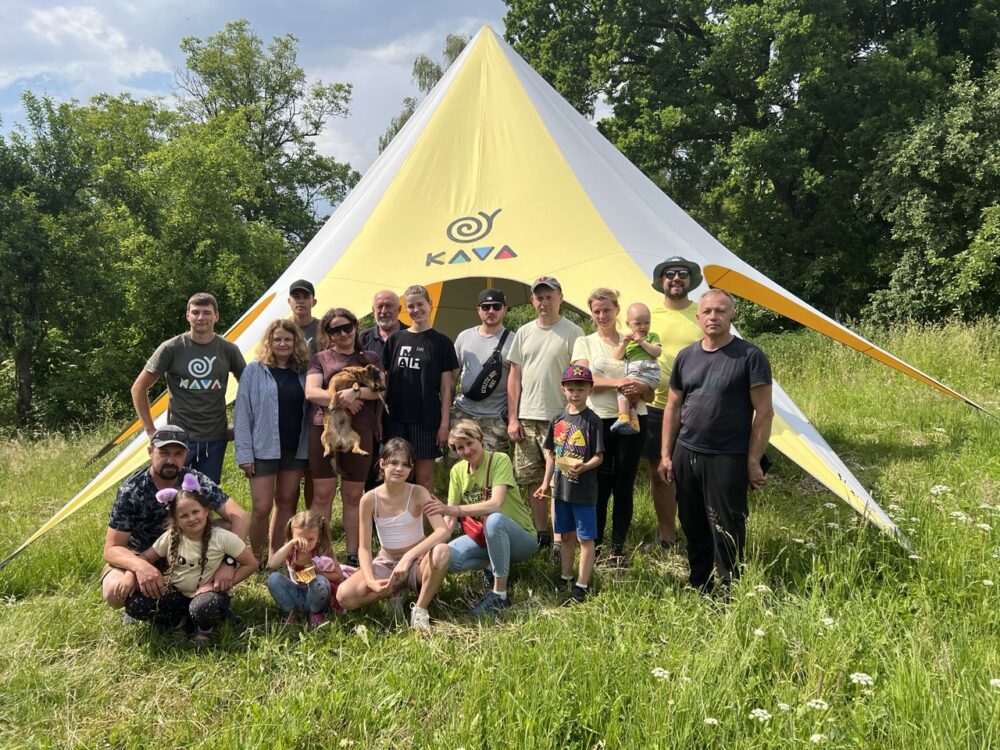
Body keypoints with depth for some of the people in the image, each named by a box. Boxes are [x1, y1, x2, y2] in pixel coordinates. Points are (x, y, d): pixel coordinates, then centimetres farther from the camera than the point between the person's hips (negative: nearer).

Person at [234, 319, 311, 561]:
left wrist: (310, 448, 0)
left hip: (295, 449, 4)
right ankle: (255, 557, 15)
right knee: (262, 508, -4)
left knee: (286, 503, 10)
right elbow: (242, 414, -5)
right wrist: (244, 453, -11)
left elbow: (308, 411, 7)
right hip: (264, 449, -4)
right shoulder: (254, 370, -4)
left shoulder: (302, 373, 6)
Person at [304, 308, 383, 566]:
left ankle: (353, 555, 16)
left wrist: (355, 392, -19)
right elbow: (311, 392, -4)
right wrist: (341, 400, -17)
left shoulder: (369, 359, 13)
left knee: (353, 496, 8)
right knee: (322, 495, 0)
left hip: (359, 431, 1)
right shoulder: (321, 359, 10)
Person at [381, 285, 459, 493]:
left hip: (426, 419, -2)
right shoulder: (395, 339, 8)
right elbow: (385, 378, 11)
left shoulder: (441, 342, 1)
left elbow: (446, 387, 0)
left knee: (424, 476, 2)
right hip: (396, 418, 3)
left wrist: (444, 423, -6)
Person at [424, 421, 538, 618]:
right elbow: (449, 520, -4)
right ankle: (492, 566, 6)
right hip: (483, 536, 5)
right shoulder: (458, 471, -1)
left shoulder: (500, 460, -18)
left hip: (521, 538, -5)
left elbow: (496, 504, -32)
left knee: (494, 520, -39)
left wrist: (453, 509, -40)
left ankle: (500, 595, -25)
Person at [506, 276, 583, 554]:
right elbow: (515, 376, 12)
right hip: (527, 418, 5)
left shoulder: (572, 332, -3)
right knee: (533, 481, 10)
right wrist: (513, 418, 6)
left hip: (559, 419, -5)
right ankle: (541, 534, 22)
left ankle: (559, 540, 2)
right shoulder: (524, 332, 11)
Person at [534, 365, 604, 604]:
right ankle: (565, 578, 32)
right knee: (566, 535, 18)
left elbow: (599, 456, -11)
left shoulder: (592, 421, -10)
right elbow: (551, 453, 12)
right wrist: (546, 482, 10)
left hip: (584, 490, -5)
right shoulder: (558, 419, 5)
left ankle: (581, 586, 11)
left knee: (585, 538, 3)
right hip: (561, 487, 5)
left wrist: (583, 466, -29)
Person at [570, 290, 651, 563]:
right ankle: (593, 544, 13)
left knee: (624, 487, 5)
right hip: (599, 420, -1)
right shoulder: (584, 343, 7)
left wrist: (640, 388, -15)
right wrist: (616, 382, -24)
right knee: (599, 486, 0)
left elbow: (650, 392, 9)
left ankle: (618, 548, 15)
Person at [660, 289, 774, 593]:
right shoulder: (686, 356, 9)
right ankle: (698, 588, 29)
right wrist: (666, 454, 9)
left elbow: (764, 412, -7)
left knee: (726, 531, -1)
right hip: (685, 455, 5)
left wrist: (753, 461, -10)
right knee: (693, 528, 14)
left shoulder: (750, 356, -7)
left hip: (727, 461, -5)